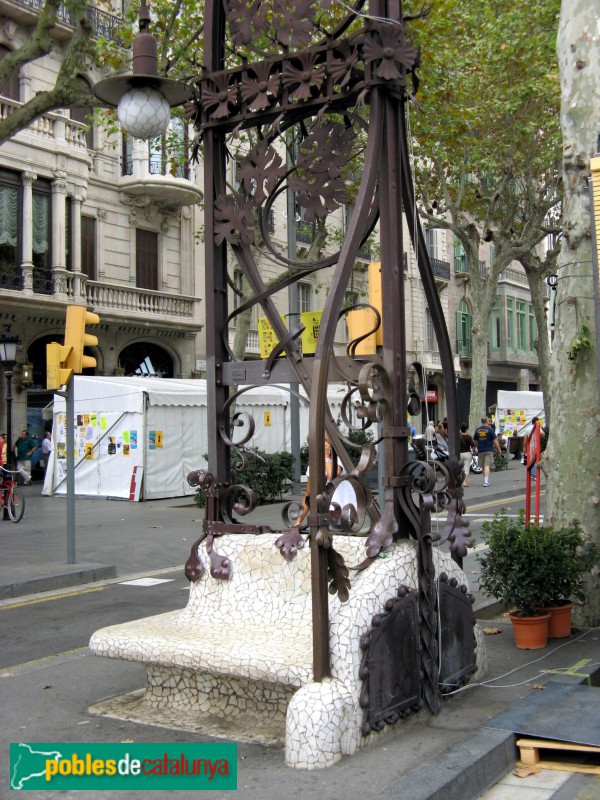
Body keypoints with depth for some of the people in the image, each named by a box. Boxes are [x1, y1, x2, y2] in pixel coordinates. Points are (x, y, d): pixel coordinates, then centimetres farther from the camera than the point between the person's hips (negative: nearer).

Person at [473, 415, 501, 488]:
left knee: (483, 467, 13)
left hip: (480, 451, 4)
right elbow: (495, 441, -7)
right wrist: (499, 450, 2)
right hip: (489, 450, -4)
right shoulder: (490, 429, -7)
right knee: (487, 466, -8)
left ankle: (486, 480, 23)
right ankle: (486, 481, -19)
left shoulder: (477, 430, 5)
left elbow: (475, 442, 13)